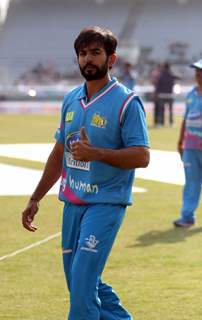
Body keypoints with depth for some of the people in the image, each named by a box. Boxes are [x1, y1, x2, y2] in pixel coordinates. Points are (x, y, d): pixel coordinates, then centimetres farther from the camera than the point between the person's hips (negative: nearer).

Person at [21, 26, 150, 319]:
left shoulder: (126, 102, -10)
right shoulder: (71, 99, 10)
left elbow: (142, 156, -16)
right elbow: (59, 153, 18)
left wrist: (96, 153, -26)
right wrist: (35, 199, 17)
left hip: (106, 203, -7)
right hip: (73, 203, 7)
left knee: (83, 281, -13)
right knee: (78, 281, 12)